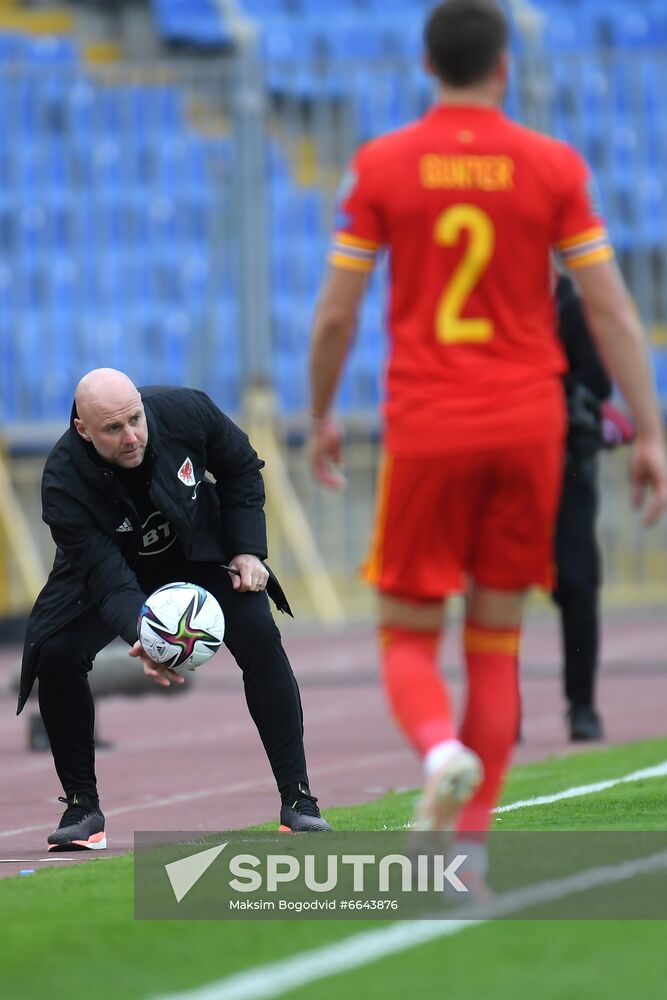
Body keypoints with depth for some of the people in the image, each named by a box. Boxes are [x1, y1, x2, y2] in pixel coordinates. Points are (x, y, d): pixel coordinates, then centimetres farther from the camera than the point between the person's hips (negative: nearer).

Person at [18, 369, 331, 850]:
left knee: (260, 637, -18)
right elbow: (108, 577, -35)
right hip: (111, 564, -1)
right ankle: (82, 807, -5)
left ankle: (298, 800, -9)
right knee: (56, 653, -22)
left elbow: (241, 468, -6)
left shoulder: (186, 411, -28)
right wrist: (141, 637, -53)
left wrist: (248, 548, -13)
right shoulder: (64, 482, -34)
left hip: (199, 552, 1)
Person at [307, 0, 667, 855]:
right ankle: (469, 847, 6)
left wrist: (321, 418, 15)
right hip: (529, 426, 1)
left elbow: (335, 314, 0)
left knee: (407, 637, 8)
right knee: (495, 645, 10)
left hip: (425, 430, -1)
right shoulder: (553, 167, 0)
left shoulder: (380, 167, -1)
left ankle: (441, 749, -24)